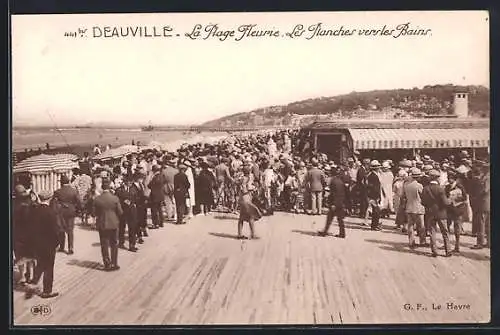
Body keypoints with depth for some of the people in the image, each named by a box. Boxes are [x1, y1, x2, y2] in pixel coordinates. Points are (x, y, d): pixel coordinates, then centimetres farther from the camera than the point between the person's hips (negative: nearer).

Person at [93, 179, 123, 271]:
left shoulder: (97, 199, -10)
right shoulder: (115, 198, -13)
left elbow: (95, 212, -3)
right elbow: (120, 212, -7)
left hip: (101, 224, 1)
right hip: (113, 224, 0)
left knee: (104, 245, 10)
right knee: (114, 245, 12)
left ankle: (107, 264, 15)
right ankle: (114, 264, 16)